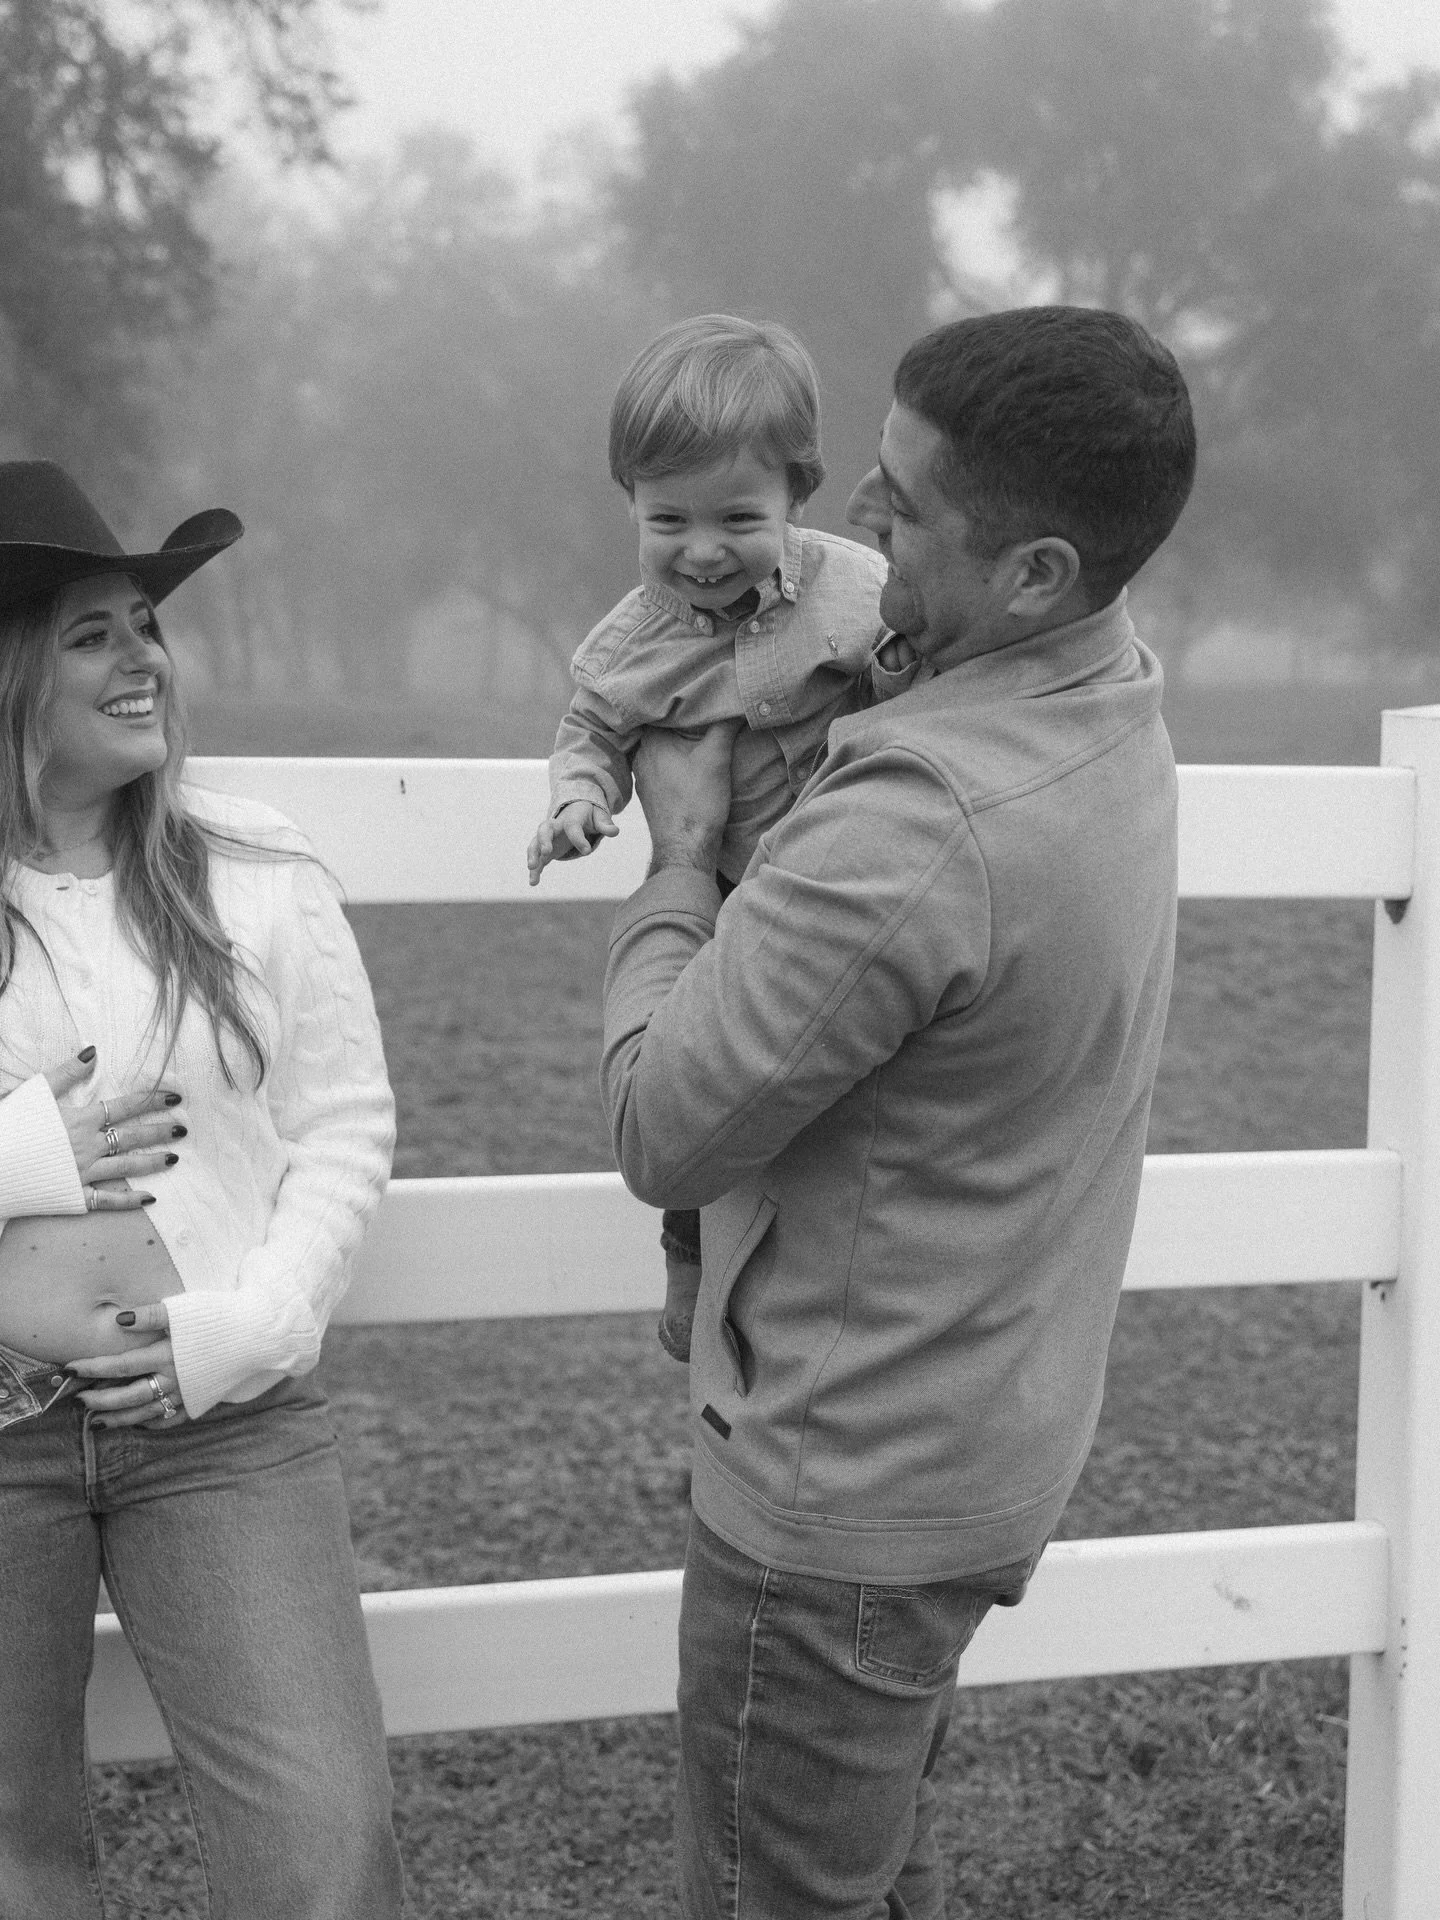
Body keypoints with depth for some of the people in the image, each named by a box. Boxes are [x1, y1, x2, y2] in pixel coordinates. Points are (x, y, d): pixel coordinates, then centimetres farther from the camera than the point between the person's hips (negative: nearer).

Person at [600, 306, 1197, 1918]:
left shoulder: (922, 829, -32)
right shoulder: (1114, 710, -2)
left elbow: (661, 1132, -21)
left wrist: (680, 857, -9)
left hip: (848, 1499, -9)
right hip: (992, 1438, 9)